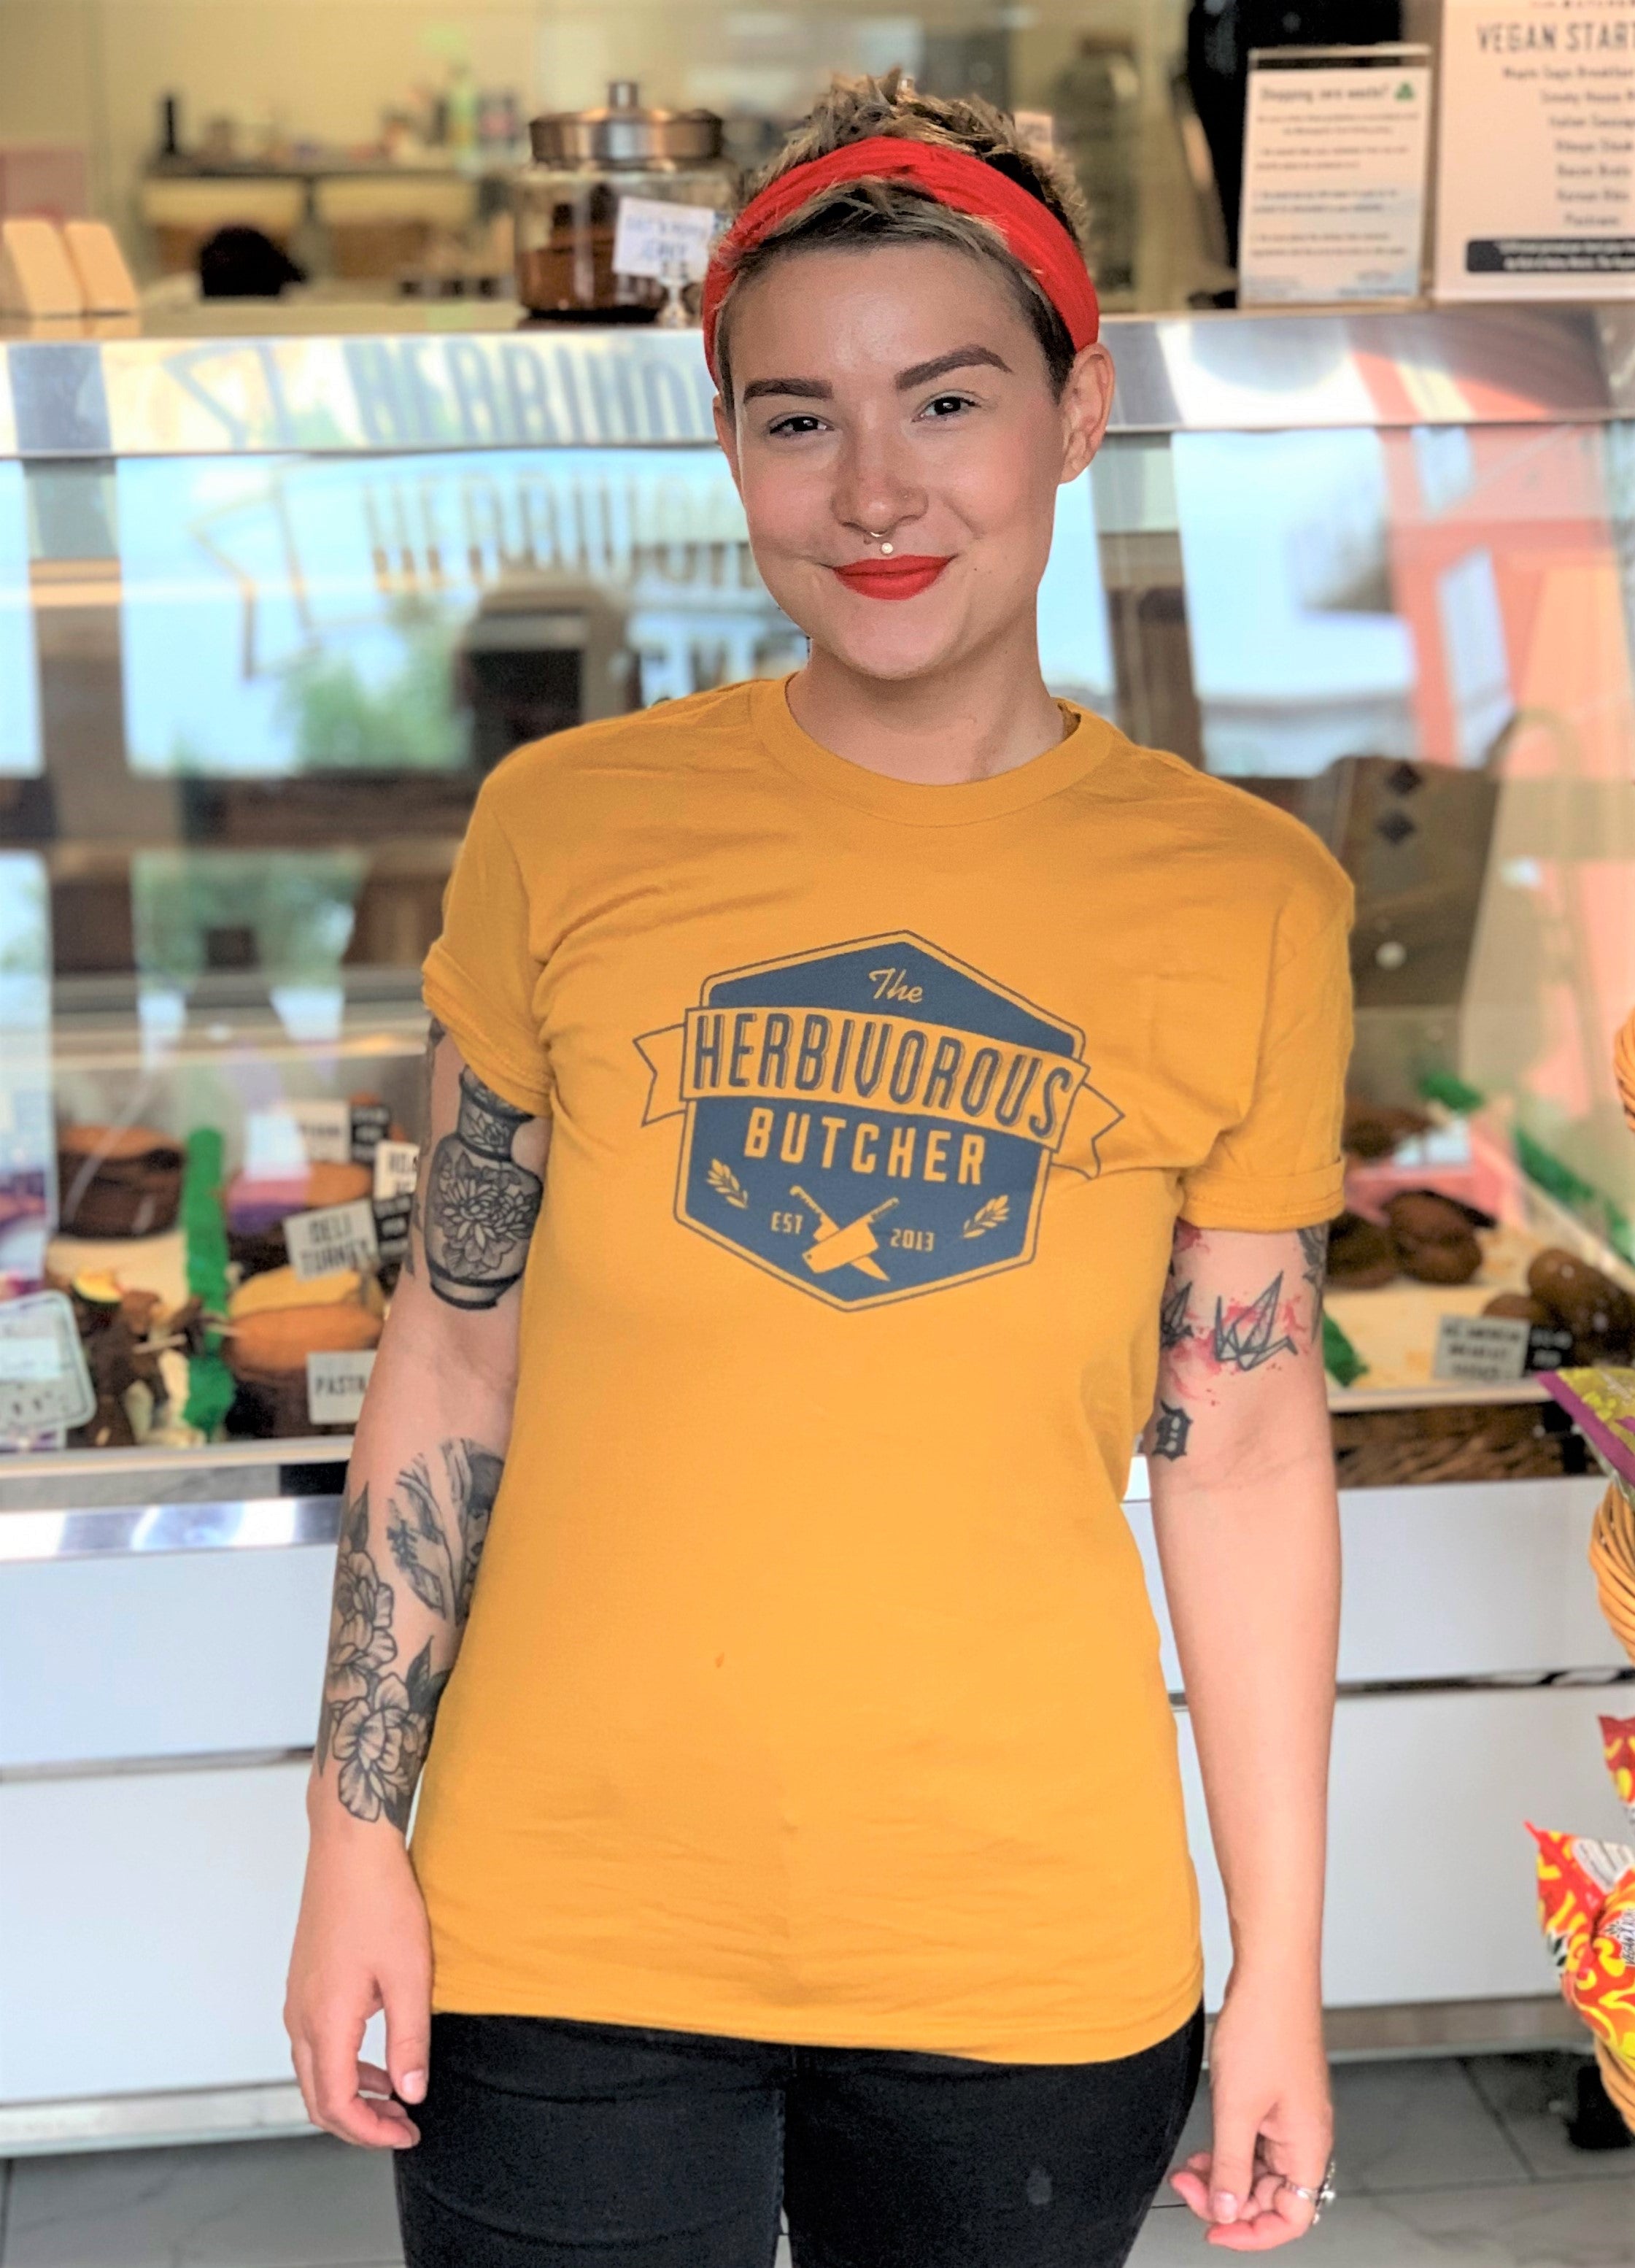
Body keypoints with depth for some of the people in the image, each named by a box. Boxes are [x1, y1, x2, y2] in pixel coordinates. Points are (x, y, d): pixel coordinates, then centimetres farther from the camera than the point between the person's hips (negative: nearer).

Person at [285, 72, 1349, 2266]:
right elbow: (453, 1356, 2)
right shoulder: (566, 830, -4)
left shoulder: (1246, 905, -4)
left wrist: (1282, 1964, 2)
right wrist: (355, 1828, 2)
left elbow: (1244, 1453, 0)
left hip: (1032, 1957, 0)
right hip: (563, 1928, 0)